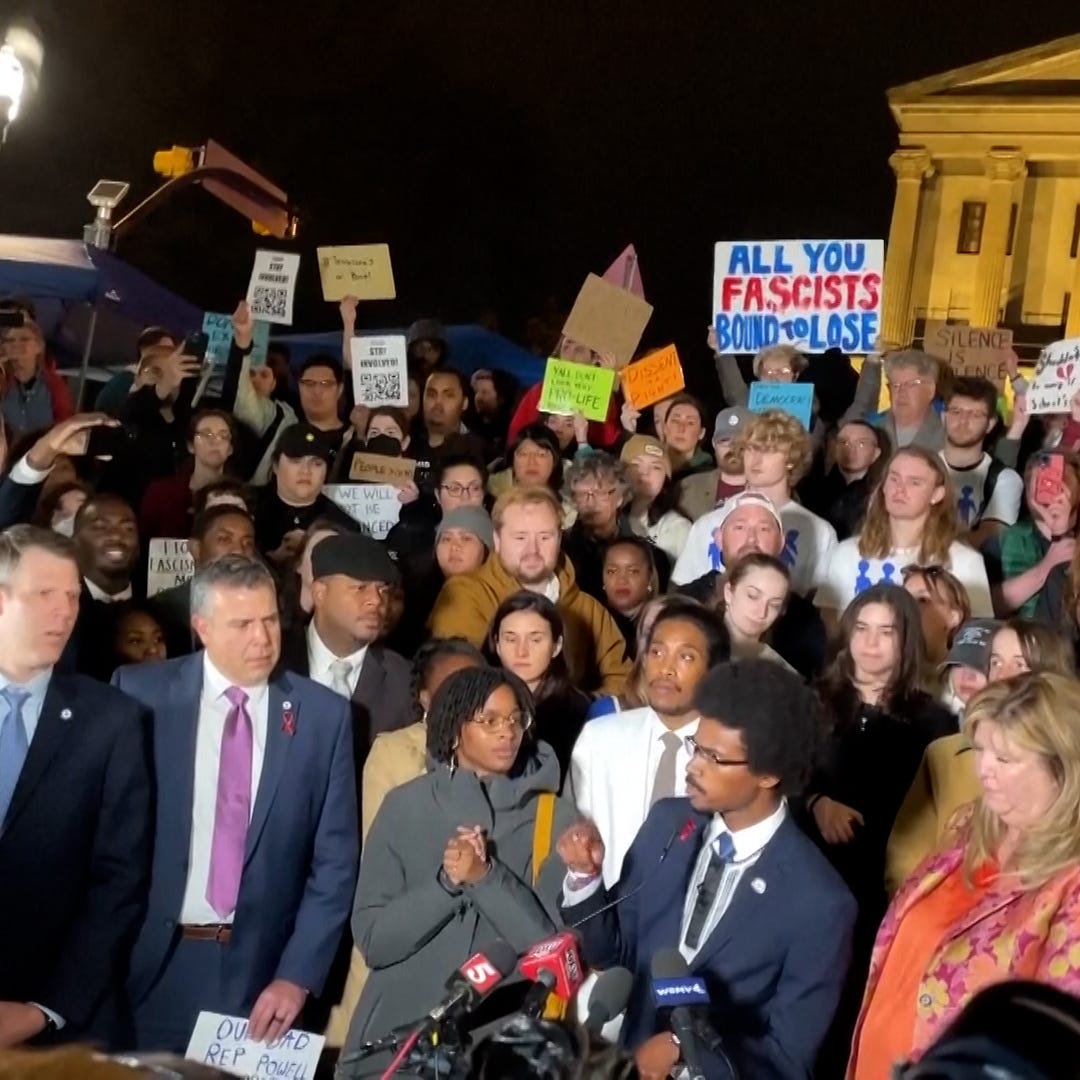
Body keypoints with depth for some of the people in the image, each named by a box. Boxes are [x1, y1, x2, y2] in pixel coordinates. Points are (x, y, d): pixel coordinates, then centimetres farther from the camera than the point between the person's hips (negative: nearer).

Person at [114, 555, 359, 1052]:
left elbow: (335, 860, -1)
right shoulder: (140, 693, -5)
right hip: (149, 964, 0)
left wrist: (298, 974, -7)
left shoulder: (323, 714, -3)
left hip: (261, 967, 1)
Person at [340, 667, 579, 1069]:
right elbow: (372, 939, -6)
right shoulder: (406, 806, -3)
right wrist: (446, 881, -19)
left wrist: (486, 877, -21)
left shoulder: (555, 816, -5)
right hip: (401, 1029, 1)